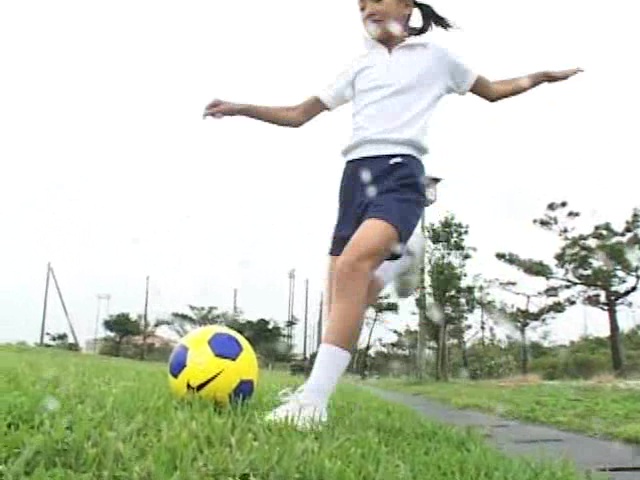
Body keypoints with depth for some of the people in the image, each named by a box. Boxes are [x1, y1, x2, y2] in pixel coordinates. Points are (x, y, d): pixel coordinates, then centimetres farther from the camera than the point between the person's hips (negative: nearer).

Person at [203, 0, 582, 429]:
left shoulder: (434, 56, 19)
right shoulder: (360, 67, 26)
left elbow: (492, 90, 32)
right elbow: (298, 115, 27)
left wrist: (541, 77, 20)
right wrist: (239, 108, 18)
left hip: (401, 171, -5)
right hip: (357, 173, 5)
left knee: (353, 263, -33)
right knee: (343, 305, -4)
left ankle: (314, 398, -37)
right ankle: (399, 256, 27)